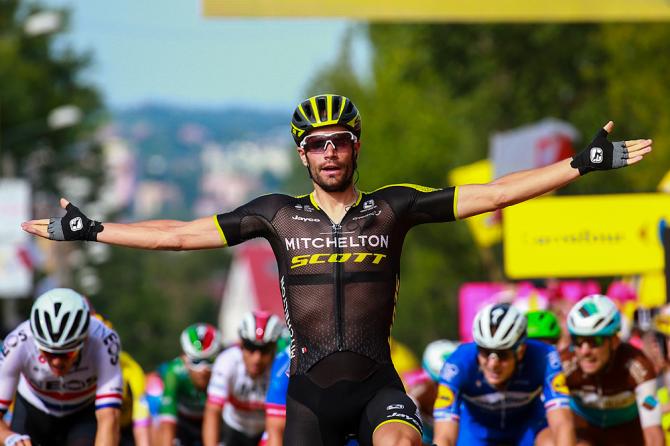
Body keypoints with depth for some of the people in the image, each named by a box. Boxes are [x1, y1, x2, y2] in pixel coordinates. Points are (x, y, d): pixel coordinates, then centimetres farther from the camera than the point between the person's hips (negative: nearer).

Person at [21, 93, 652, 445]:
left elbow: (490, 196, -2)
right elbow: (182, 234, 8)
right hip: (311, 389, 1)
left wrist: (585, 163, -7)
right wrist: (89, 230, 7)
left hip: (376, 383, -1)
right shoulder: (279, 215, 5)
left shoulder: (392, 208, 1)